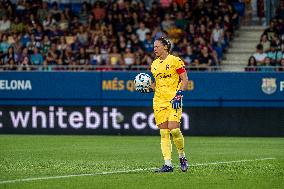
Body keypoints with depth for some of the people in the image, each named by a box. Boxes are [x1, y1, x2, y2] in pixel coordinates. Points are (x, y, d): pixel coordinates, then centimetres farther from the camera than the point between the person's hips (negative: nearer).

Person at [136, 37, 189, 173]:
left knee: (174, 129, -17)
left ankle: (182, 157, 5)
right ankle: (168, 164, 0)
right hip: (159, 101, 6)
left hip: (173, 100, -6)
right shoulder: (154, 64, 15)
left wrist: (178, 95, -16)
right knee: (163, 133, 0)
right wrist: (146, 89, 5)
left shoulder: (175, 61, -4)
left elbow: (185, 80, -5)